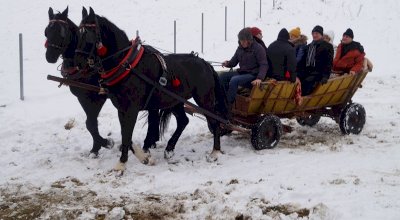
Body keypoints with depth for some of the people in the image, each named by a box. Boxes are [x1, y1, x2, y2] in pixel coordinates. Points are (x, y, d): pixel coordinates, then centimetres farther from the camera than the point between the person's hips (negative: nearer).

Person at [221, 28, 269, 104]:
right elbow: (233, 62, 17)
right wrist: (227, 63, -9)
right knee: (222, 76, -8)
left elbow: (264, 65, -16)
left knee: (234, 80, -31)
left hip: (252, 74, -8)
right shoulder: (240, 48, 11)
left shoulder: (258, 48, -10)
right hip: (241, 72, 8)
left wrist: (259, 78, -32)